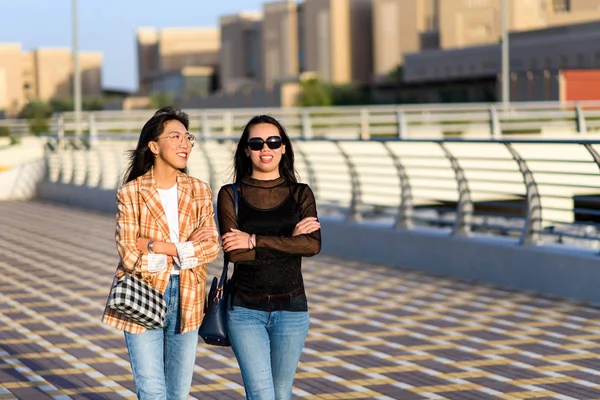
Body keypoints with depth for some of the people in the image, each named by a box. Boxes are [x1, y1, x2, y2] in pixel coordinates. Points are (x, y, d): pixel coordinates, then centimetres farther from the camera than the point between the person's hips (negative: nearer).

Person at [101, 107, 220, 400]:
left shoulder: (199, 191, 5)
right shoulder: (131, 193, -5)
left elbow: (212, 247, -5)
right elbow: (129, 254, -12)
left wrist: (158, 247, -15)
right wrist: (187, 248, -12)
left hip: (186, 299, 3)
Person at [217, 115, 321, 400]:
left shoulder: (300, 194, 4)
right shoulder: (230, 195, 0)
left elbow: (313, 245, -13)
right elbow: (235, 252, -13)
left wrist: (255, 241, -16)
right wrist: (289, 241, -12)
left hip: (291, 308, 2)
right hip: (246, 309, -2)